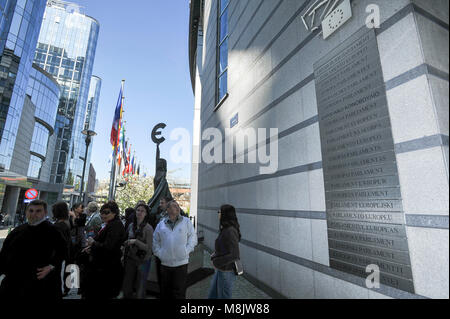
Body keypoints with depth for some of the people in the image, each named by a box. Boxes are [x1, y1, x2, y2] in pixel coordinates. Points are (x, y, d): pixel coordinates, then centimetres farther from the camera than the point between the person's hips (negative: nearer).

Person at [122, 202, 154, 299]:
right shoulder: (131, 225, 1)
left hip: (143, 261, -5)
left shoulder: (148, 228, -16)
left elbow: (148, 247, -18)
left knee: (140, 290, 11)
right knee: (126, 287, 16)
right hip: (131, 259, 5)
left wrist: (135, 241, -23)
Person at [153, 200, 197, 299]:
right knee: (165, 291, 15)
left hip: (181, 263, -2)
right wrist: (159, 253, 3)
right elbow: (155, 241, 15)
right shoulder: (161, 224, 8)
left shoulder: (186, 222, 3)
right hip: (165, 263, 2)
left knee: (179, 293, 2)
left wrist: (186, 251, -6)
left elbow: (193, 237, 3)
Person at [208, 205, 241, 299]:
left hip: (227, 271, -8)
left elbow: (234, 255, -27)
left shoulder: (231, 231, -25)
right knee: (212, 295, 21)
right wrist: (215, 254, 3)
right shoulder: (225, 229, 3)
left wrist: (217, 262, -17)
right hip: (220, 269, 9)